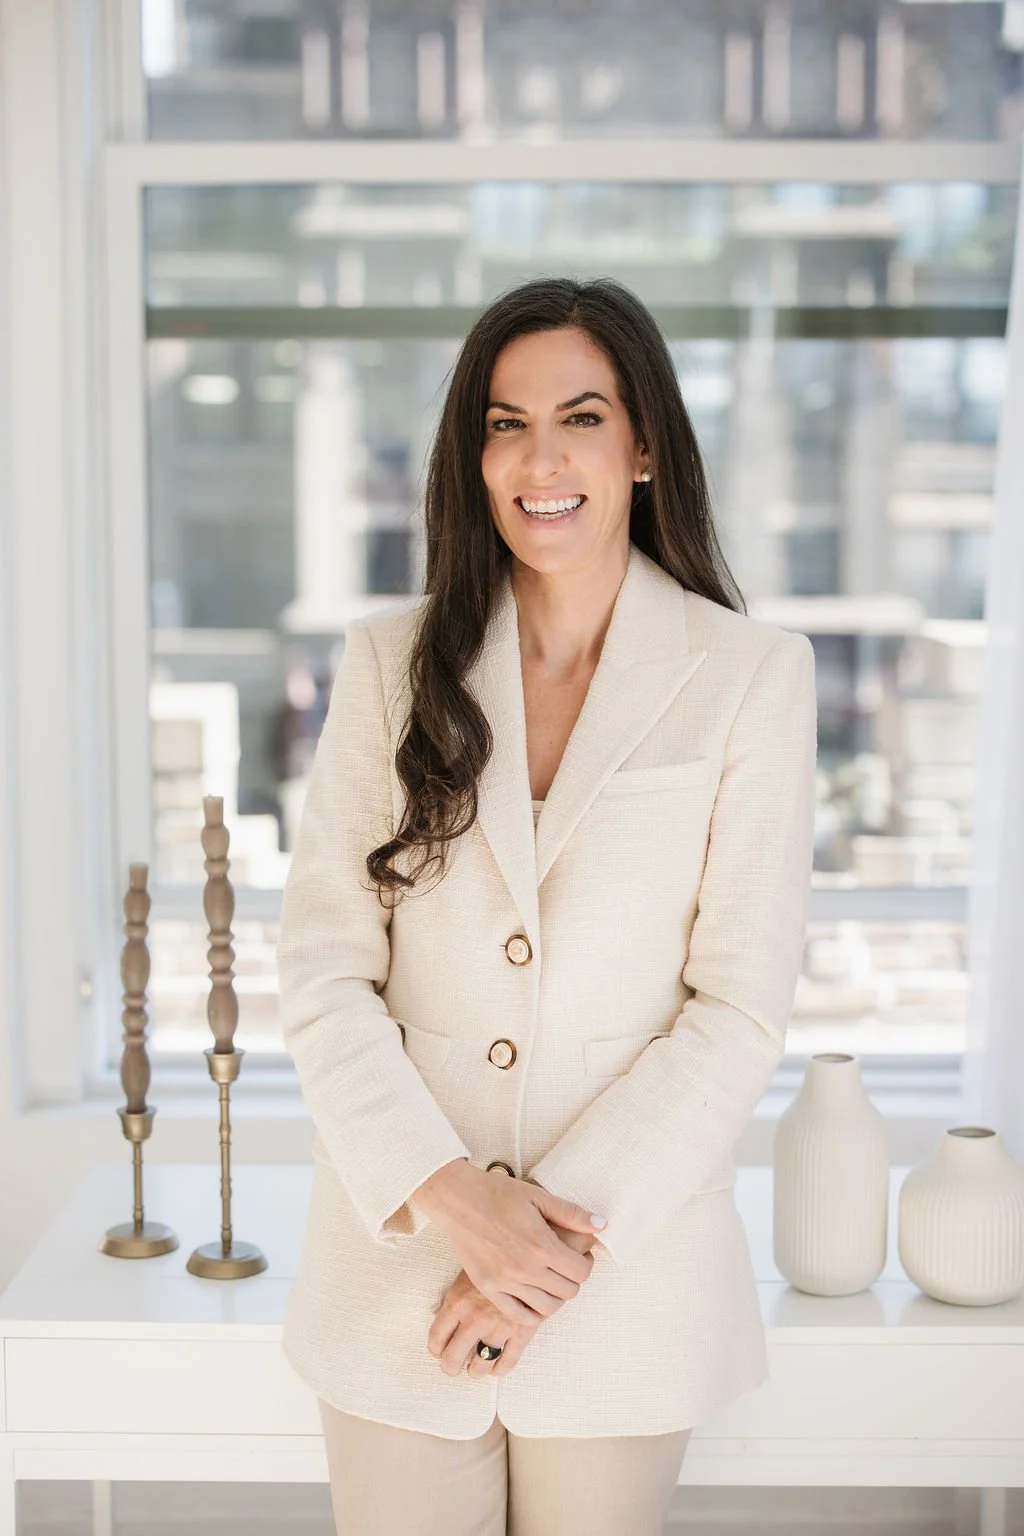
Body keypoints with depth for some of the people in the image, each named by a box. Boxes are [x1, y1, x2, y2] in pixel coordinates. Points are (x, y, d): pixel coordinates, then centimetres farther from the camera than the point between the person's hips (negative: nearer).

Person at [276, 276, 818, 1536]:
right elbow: (324, 968, -3)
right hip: (401, 1255, 1)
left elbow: (741, 1007, -6)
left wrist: (572, 1228, -13)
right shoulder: (391, 661, 2)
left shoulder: (752, 674, -4)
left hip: (628, 1277, -1)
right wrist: (450, 1193, -14)